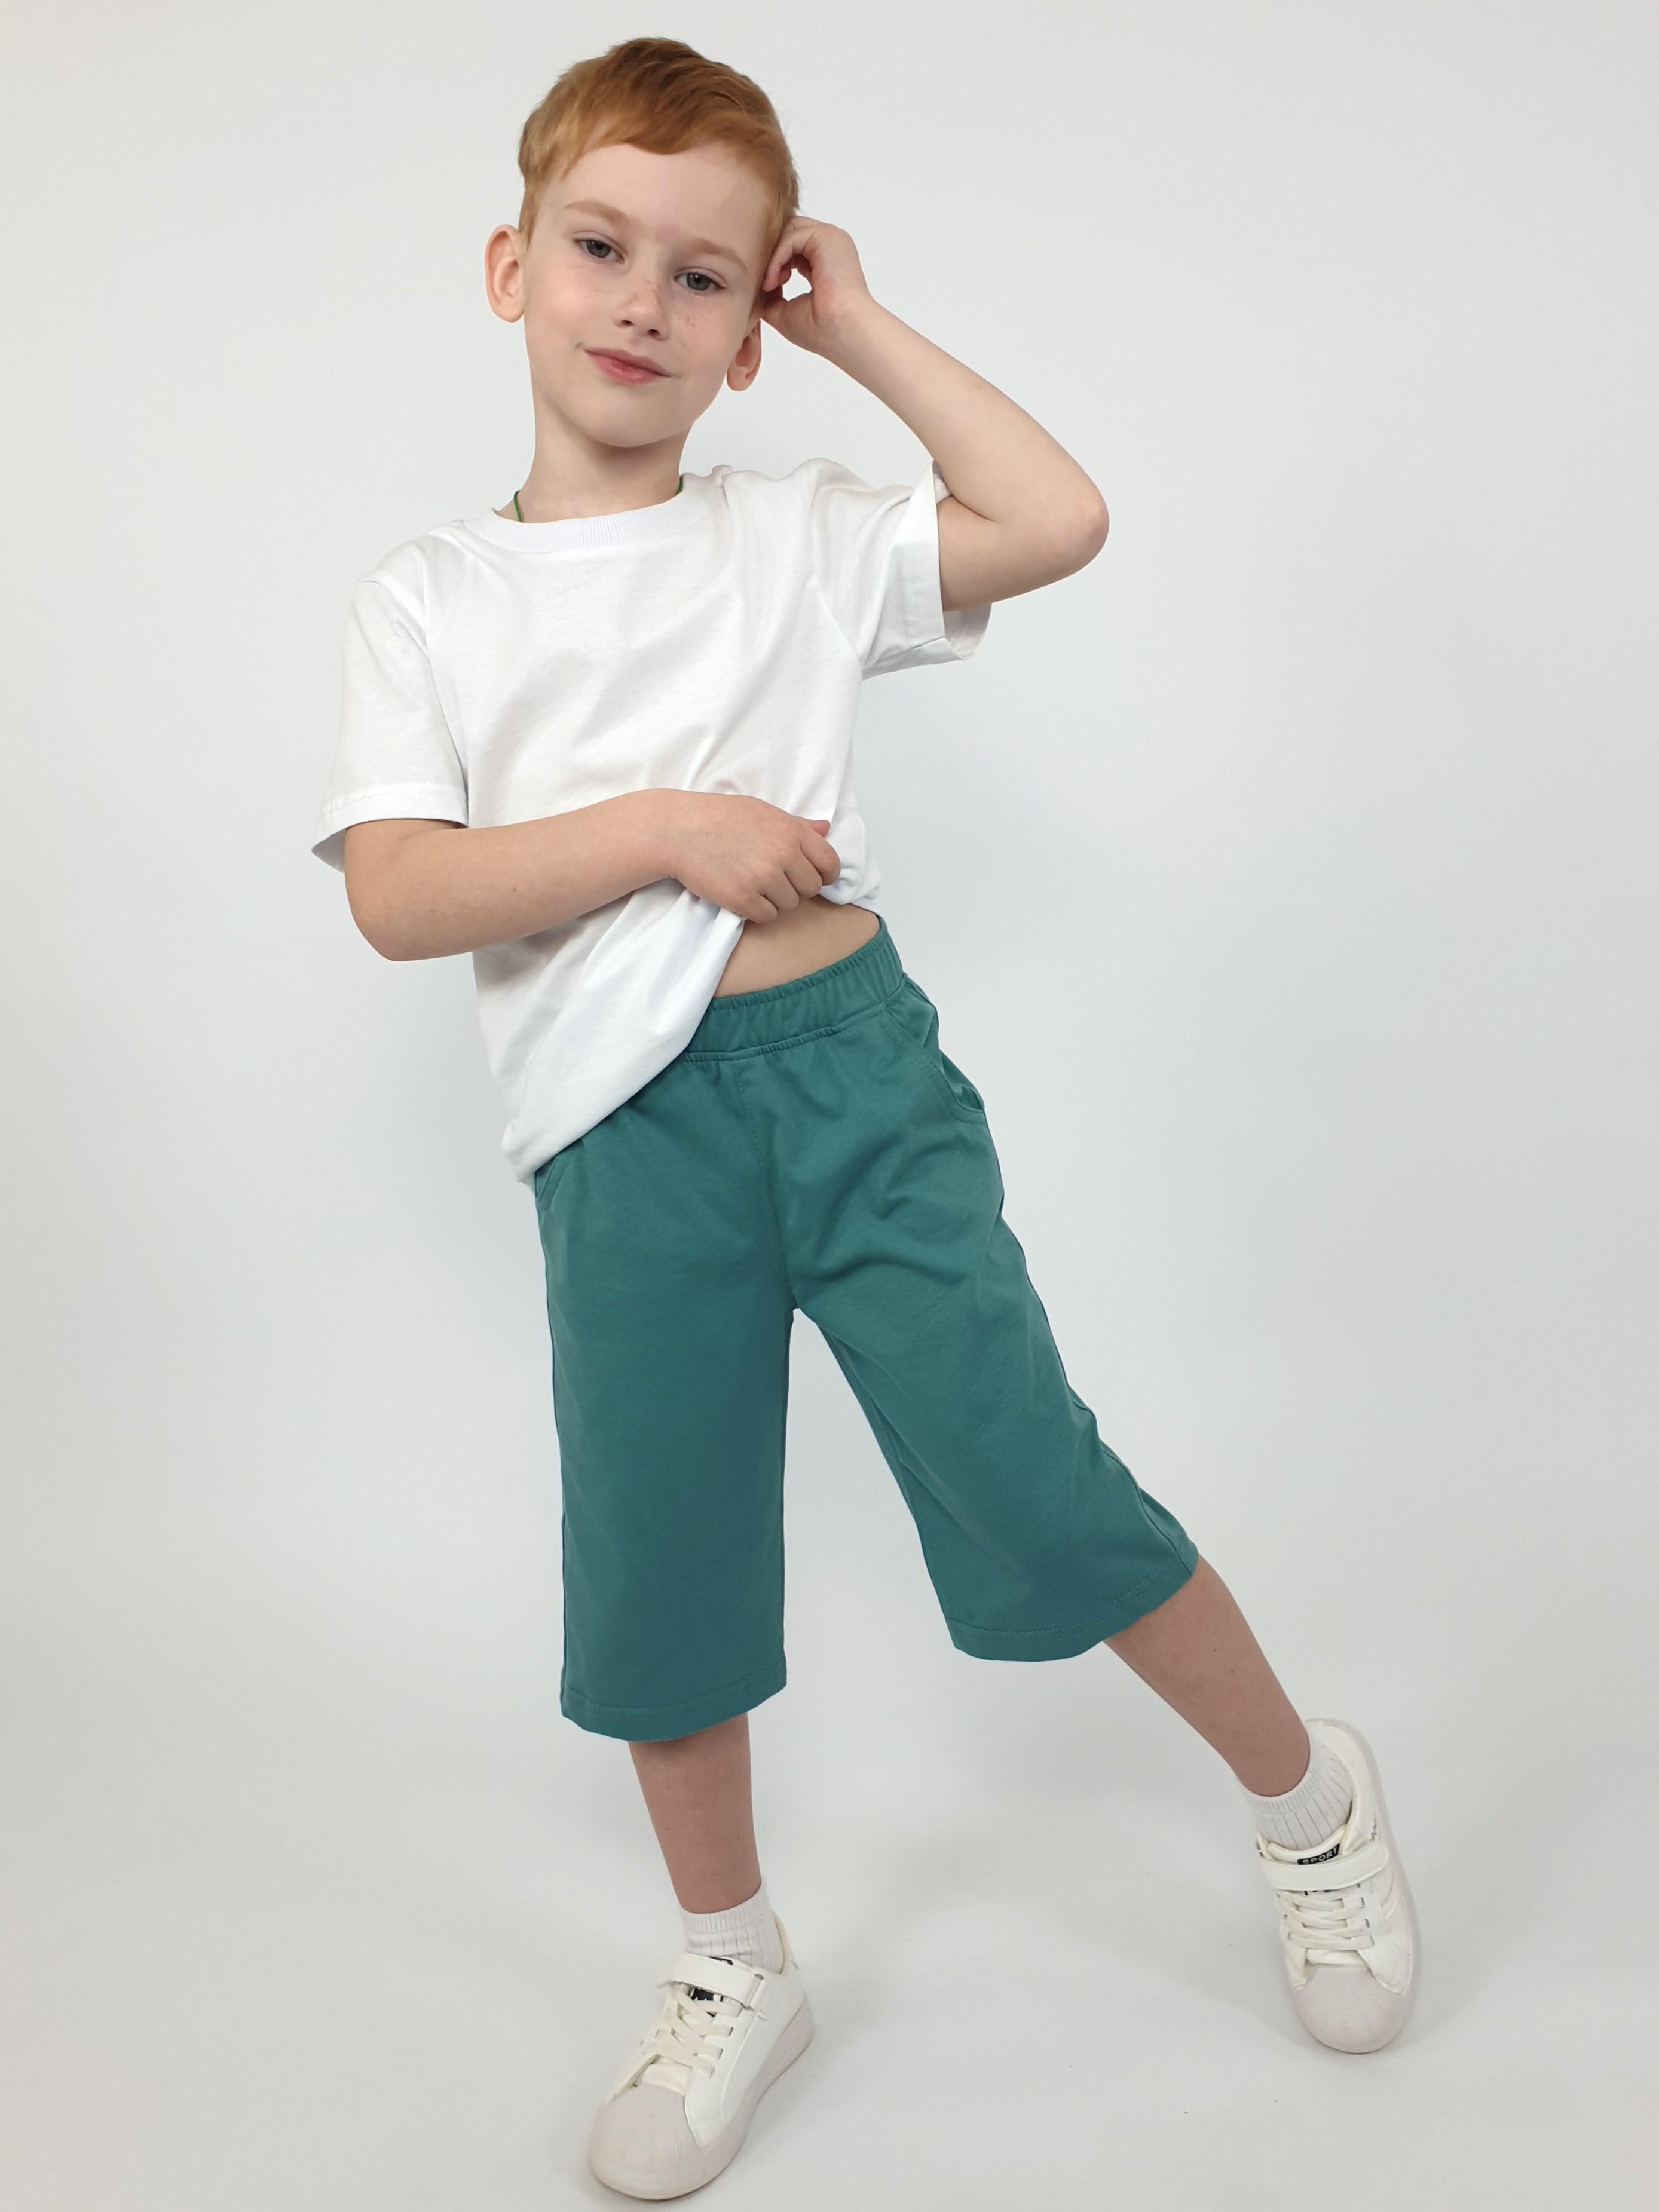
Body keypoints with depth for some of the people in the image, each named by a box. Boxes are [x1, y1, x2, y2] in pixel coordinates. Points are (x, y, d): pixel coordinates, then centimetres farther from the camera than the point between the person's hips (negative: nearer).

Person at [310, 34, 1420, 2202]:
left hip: (852, 1064, -1)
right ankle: (736, 1971, 35)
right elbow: (398, 896, -5)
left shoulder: (794, 533, 8)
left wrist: (861, 323, 5)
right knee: (657, 1575, 9)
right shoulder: (428, 602, 7)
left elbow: (1059, 518, -3)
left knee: (1030, 1480, 0)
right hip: (624, 1141, 1)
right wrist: (667, 829, -14)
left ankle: (1311, 1789, 29)